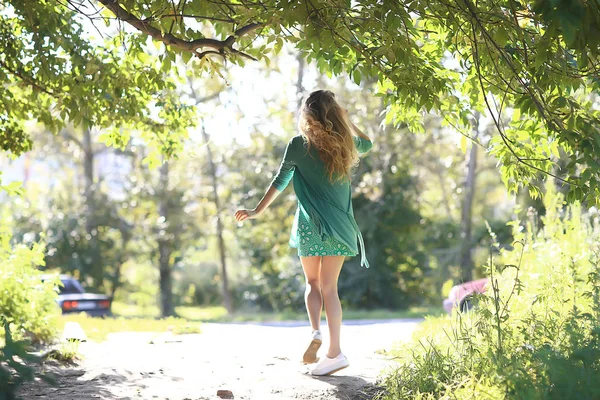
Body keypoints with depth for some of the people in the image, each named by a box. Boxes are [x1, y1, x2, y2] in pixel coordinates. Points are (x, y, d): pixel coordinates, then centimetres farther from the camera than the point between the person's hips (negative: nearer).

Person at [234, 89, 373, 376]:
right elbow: (367, 144, 26)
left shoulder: (299, 145, -5)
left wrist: (257, 211, 5)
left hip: (310, 224, -2)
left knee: (312, 283, 14)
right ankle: (334, 351, -1)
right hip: (340, 225, 2)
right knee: (329, 287, 4)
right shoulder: (345, 143, 3)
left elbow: (280, 181, -2)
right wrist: (347, 120, 27)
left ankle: (315, 331, -10)